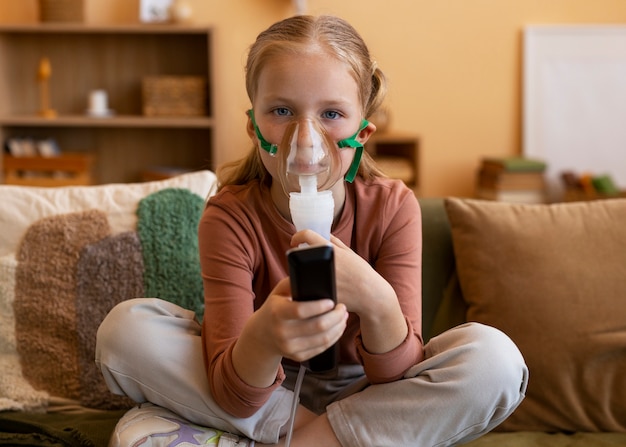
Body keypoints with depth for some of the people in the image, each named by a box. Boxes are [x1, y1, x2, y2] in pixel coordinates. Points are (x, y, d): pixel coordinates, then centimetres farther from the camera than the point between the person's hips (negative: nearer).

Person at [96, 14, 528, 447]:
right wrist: (264, 338, -49)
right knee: (126, 327, -23)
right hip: (262, 397, 0)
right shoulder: (231, 217, -19)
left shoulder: (392, 207, -16)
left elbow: (399, 376, -21)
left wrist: (377, 302, -44)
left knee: (496, 359, -27)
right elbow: (234, 397, -24)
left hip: (365, 395, 1)